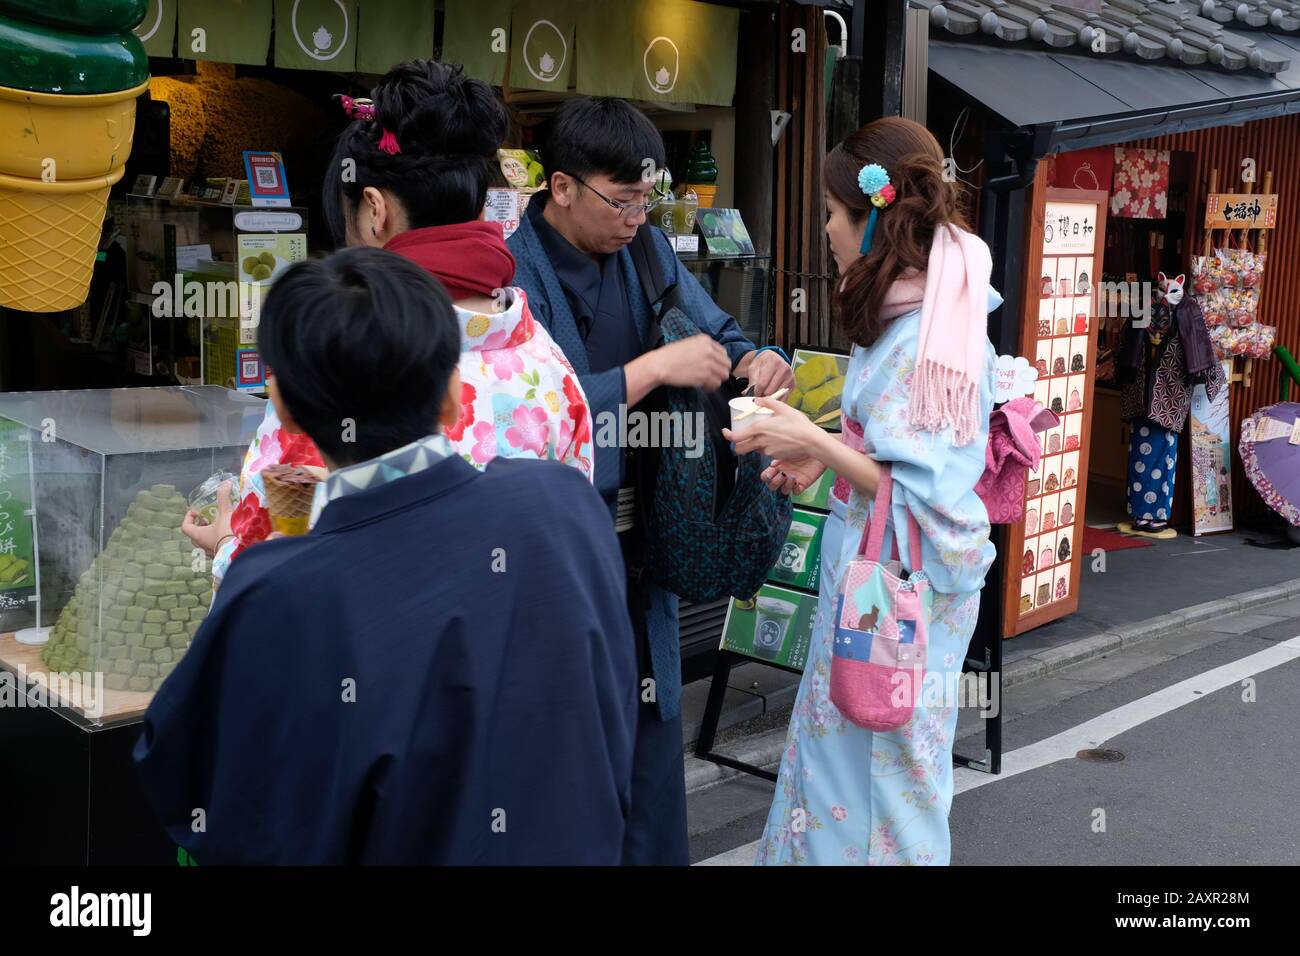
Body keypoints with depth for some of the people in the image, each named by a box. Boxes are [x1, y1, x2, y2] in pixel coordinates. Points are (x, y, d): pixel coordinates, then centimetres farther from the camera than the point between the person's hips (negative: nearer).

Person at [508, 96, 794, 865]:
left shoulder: (648, 252, 5)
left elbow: (721, 334, 13)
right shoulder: (513, 269, -14)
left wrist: (760, 362, -9)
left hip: (641, 538, 6)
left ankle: (656, 852, 33)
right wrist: (657, 367, -24)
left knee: (652, 719, 17)